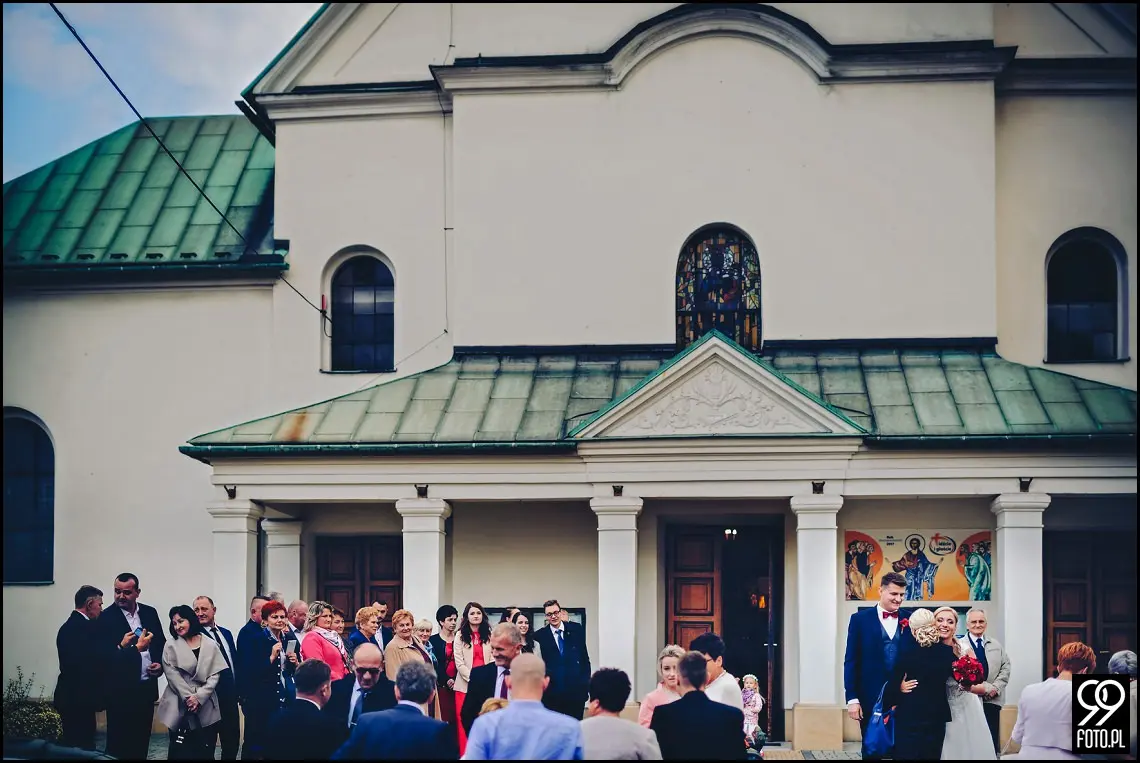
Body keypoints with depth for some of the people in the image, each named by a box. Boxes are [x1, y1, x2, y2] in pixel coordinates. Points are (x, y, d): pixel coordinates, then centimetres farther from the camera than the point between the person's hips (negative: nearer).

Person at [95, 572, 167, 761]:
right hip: (121, 691, -5)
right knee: (118, 743, 1)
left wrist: (161, 664, -4)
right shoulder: (105, 618, -8)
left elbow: (161, 643, 14)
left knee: (141, 742, 11)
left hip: (146, 688, 5)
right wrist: (121, 647, -30)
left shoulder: (150, 612, 6)